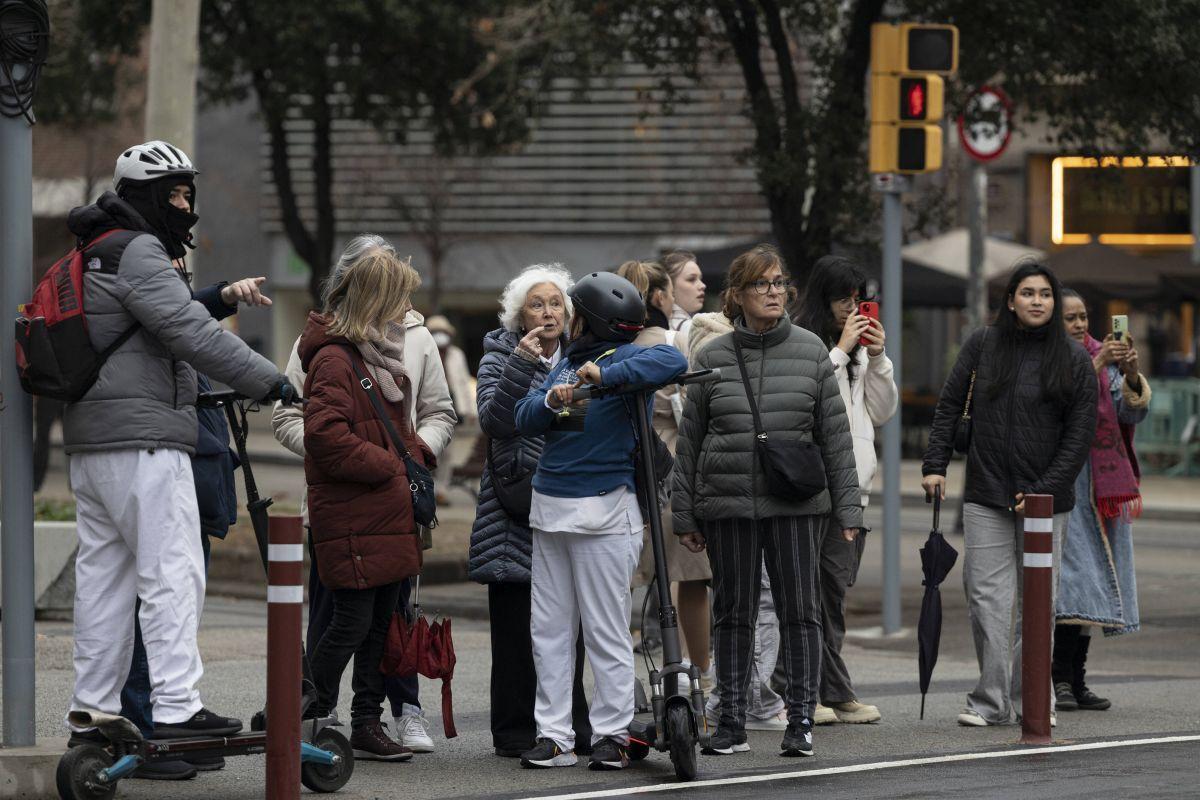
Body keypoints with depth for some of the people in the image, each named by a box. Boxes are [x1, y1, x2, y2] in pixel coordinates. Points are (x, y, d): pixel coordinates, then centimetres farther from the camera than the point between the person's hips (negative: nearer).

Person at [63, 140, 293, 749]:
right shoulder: (138, 254, -10)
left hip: (90, 445, 10)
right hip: (143, 437, -10)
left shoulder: (94, 259, 21)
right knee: (173, 569, -11)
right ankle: (175, 707, -16)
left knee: (103, 574, 11)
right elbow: (190, 330, -18)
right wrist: (267, 380, -16)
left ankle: (92, 715, 13)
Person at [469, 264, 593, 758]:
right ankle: (515, 730, 3)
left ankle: (570, 725, 13)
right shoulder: (501, 355, 1)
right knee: (515, 621, -2)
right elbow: (494, 420, -14)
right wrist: (521, 364, -21)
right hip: (515, 507, -4)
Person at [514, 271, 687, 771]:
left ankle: (612, 734, 5)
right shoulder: (566, 363, 15)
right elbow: (523, 420, 8)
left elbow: (673, 361, -28)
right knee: (549, 629, 7)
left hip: (603, 511, -8)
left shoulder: (627, 359, -6)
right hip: (549, 506, 8)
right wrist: (549, 401, -14)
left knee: (606, 631, -1)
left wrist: (604, 374, -31)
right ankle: (553, 735, 11)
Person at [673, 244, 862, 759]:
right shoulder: (712, 358, 5)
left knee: (799, 611, -1)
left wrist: (847, 506, 1)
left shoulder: (809, 350, 4)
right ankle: (731, 724, 12)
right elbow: (689, 440, 9)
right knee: (733, 614, 6)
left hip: (796, 505, -1)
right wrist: (685, 514, 6)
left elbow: (834, 432, 5)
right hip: (727, 504, 1)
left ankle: (801, 721, 7)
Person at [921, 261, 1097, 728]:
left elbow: (1080, 434, -2)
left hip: (1046, 499, -1)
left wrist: (1043, 491, -9)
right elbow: (949, 406, 11)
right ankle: (992, 701, -2)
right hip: (986, 497, 1)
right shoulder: (983, 346, 6)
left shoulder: (1074, 360, 1)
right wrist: (935, 464, 1)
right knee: (988, 596, -5)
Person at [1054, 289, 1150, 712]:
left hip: (1102, 484, 6)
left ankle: (1077, 680, 9)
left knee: (1090, 579, 5)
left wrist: (1131, 375, -15)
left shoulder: (1102, 355, 13)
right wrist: (1096, 364, -24)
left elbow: (1132, 411, 3)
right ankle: (1061, 679, -16)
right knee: (1070, 574, -15)